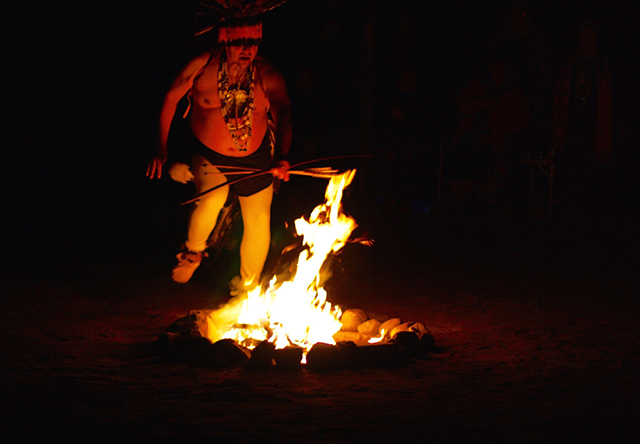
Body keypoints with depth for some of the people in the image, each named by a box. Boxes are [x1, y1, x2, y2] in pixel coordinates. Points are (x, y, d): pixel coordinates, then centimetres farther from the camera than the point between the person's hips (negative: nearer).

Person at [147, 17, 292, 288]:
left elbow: (283, 115, -27)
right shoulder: (202, 66, -18)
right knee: (212, 197, -31)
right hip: (208, 155, -2)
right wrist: (162, 148, -3)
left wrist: (281, 156, -46)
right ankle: (192, 252, 1)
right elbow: (171, 98, -3)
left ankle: (249, 287, 33)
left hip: (255, 158, 2)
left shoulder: (267, 75, -16)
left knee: (258, 223, 7)